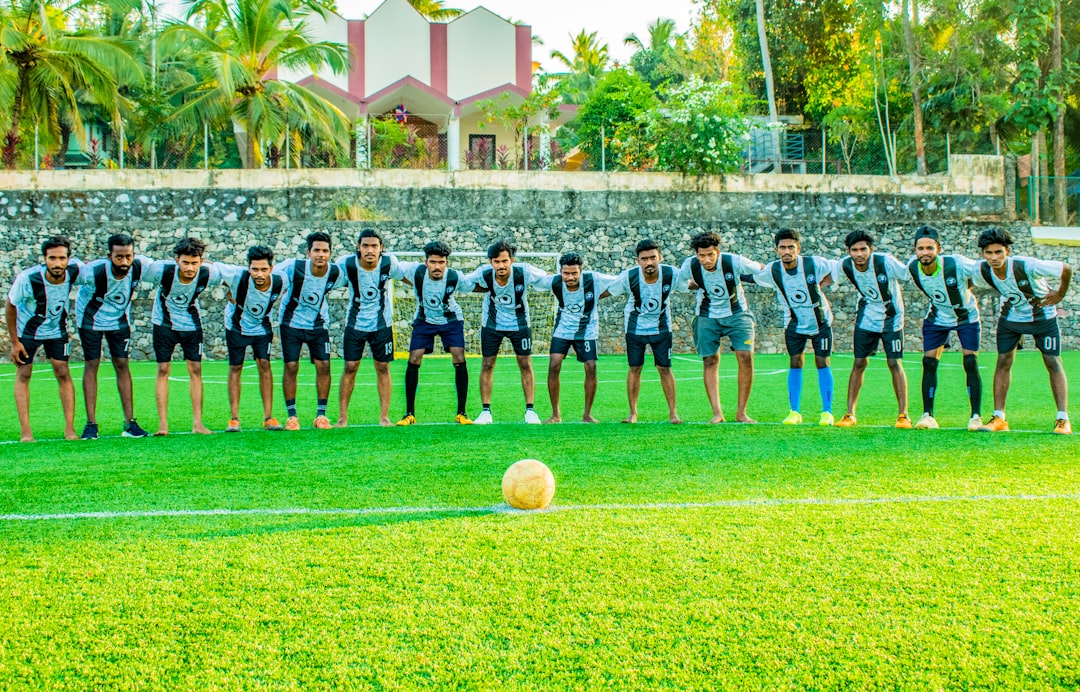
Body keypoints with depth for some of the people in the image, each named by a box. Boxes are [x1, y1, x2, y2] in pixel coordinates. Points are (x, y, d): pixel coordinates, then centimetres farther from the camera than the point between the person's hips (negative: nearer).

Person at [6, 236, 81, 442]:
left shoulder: (72, 272, -26)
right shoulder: (27, 278, -33)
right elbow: (10, 306, -16)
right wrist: (14, 342, -12)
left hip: (57, 330, 2)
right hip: (27, 330, -2)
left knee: (63, 373, -4)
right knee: (23, 375, -2)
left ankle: (69, 429, 0)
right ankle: (25, 431, 0)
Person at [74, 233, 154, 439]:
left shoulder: (140, 266, -26)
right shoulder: (93, 271, -37)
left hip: (119, 319, 3)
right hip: (91, 319, -3)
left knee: (122, 365, 1)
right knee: (92, 365, -2)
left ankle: (130, 422, 3)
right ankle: (91, 424, 1)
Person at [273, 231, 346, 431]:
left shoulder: (336, 273, -17)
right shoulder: (293, 267, -25)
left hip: (318, 324, 2)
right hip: (291, 323, -2)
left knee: (324, 365, -6)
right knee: (291, 367, -6)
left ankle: (321, 415, 5)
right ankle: (291, 416, 6)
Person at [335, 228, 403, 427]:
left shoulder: (389, 263, -16)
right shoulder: (346, 264, -18)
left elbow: (404, 276, 5)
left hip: (382, 323, 1)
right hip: (355, 323, 0)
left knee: (383, 367, 3)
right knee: (350, 367, -2)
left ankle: (384, 416, 11)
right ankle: (342, 417, 6)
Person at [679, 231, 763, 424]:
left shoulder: (735, 262, -23)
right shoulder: (690, 265, -17)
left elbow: (763, 270, -5)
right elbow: (678, 282, 7)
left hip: (736, 313, -2)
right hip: (707, 316, 2)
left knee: (746, 357, -13)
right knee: (710, 361, -3)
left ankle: (741, 413, -4)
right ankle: (717, 413, 1)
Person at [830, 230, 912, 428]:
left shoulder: (886, 262, -25)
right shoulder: (845, 265, -15)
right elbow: (830, 278, 6)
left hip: (891, 318, -3)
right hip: (866, 318, 3)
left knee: (894, 363, -6)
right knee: (859, 363, 2)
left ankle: (903, 415, 2)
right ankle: (850, 414, 9)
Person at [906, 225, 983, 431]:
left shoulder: (957, 264, -34)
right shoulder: (912, 268, -21)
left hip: (966, 316, -3)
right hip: (937, 317, 3)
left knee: (971, 363, -10)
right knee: (929, 362, -5)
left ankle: (976, 416, -1)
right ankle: (927, 415, 3)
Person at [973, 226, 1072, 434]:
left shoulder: (1028, 266, -36)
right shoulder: (982, 271, -24)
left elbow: (1066, 269, -25)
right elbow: (969, 283, 2)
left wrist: (1060, 294, -11)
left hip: (1043, 316, -3)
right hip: (1010, 317, 3)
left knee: (1053, 362, -6)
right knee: (1003, 361, -3)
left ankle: (1063, 419, -3)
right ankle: (998, 418, 2)